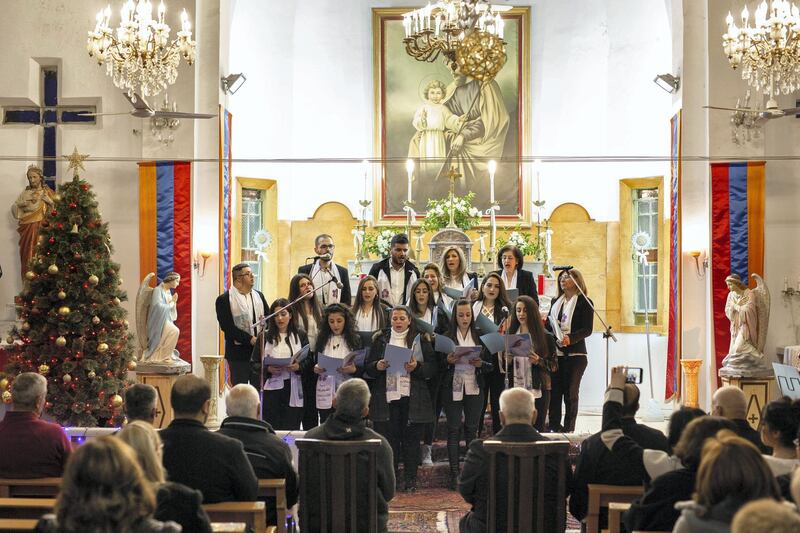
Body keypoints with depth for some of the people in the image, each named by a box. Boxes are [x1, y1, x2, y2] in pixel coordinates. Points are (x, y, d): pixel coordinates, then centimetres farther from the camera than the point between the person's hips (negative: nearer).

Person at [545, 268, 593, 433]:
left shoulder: (584, 302, -1)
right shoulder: (556, 302, 19)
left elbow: (587, 329, -9)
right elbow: (548, 325, 19)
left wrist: (570, 338, -25)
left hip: (574, 354, -5)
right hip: (555, 353, 5)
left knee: (570, 392, -3)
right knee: (554, 391, 1)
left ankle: (568, 430, 1)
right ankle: (554, 427, 7)